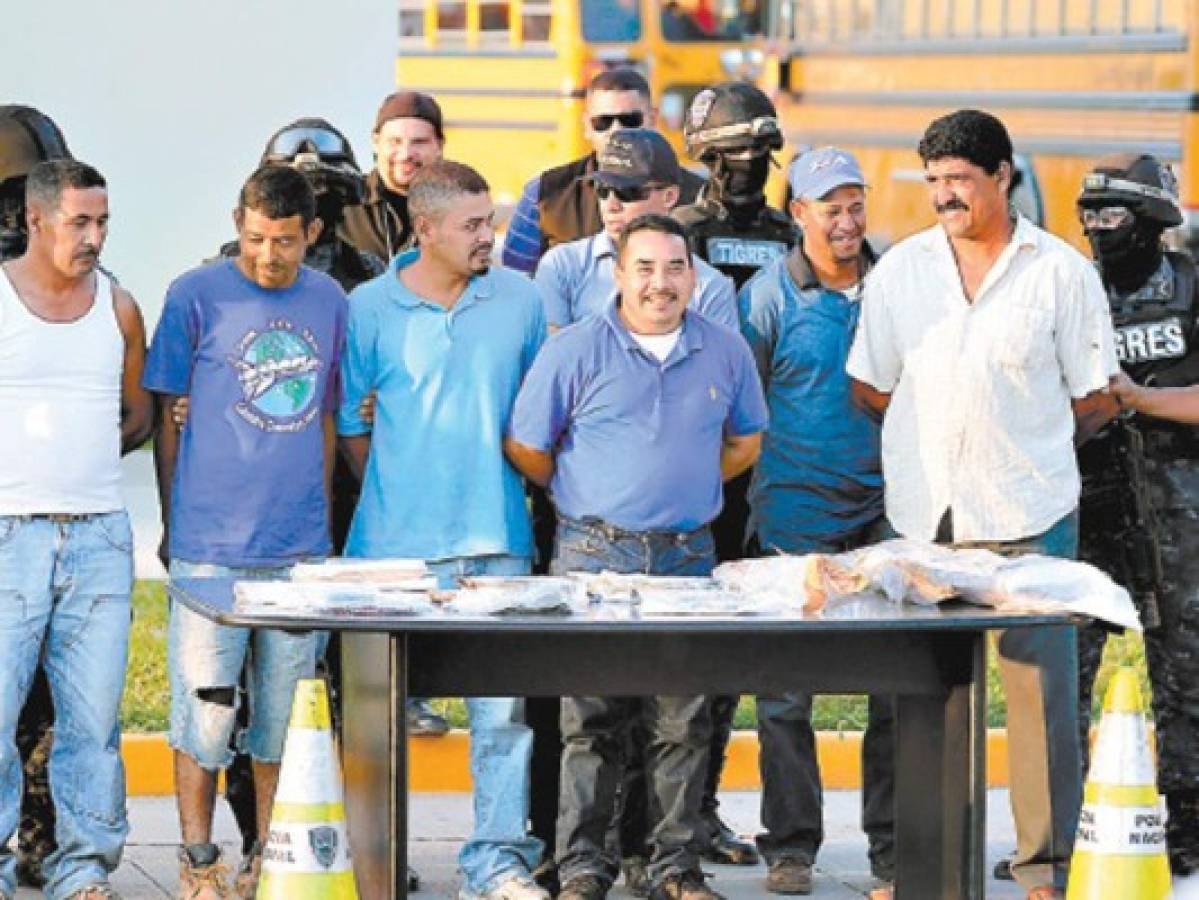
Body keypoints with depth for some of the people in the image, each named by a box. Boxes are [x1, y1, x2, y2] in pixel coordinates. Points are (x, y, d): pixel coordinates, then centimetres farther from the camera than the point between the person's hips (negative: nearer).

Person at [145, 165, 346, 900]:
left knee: (285, 712, 9)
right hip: (211, 547, -3)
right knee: (206, 709, -2)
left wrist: (321, 518, 14)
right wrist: (173, 525, 5)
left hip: (300, 548, 4)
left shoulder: (328, 302, 7)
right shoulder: (196, 296, -4)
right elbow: (167, 420, 2)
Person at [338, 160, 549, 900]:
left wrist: (512, 479, 13)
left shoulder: (520, 298, 7)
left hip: (496, 536, 2)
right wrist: (393, 493, 5)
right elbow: (350, 417, 7)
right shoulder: (370, 307, 0)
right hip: (399, 537, -2)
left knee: (503, 705, -2)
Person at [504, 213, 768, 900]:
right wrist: (585, 496, 9)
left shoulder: (725, 352, 8)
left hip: (689, 557, 3)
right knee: (591, 720, -1)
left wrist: (689, 486, 13)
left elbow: (747, 439, 21)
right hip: (595, 556, -3)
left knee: (684, 722, 3)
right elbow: (525, 446, 3)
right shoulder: (575, 351, -2)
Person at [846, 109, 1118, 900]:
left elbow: (1096, 401, 6)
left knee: (1042, 689, -4)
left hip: (1030, 514, -2)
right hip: (924, 514, 2)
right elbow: (870, 390, 12)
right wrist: (941, 438, 10)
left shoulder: (1062, 271, 1)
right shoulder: (900, 270, 7)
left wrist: (1025, 443, 8)